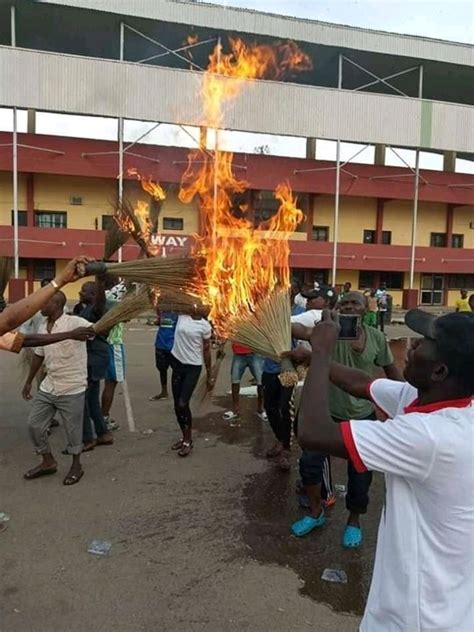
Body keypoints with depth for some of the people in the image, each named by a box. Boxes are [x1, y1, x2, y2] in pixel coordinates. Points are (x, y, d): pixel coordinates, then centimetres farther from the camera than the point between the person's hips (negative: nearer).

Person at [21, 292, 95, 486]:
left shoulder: (75, 322, -18)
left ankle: (76, 466, 30)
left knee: (73, 430, 7)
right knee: (34, 425, 13)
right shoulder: (43, 328, 7)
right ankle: (48, 462, 33)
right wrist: (29, 381, 22)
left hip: (71, 389, -7)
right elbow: (39, 355, 17)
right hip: (47, 388, 8)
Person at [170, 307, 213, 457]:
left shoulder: (205, 326, -8)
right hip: (177, 363, 5)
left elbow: (206, 351, -2)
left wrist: (209, 376, 1)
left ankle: (188, 441, 7)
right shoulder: (183, 315, 0)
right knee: (177, 405, 9)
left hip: (193, 367, -4)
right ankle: (185, 437, 27)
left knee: (183, 404, -11)